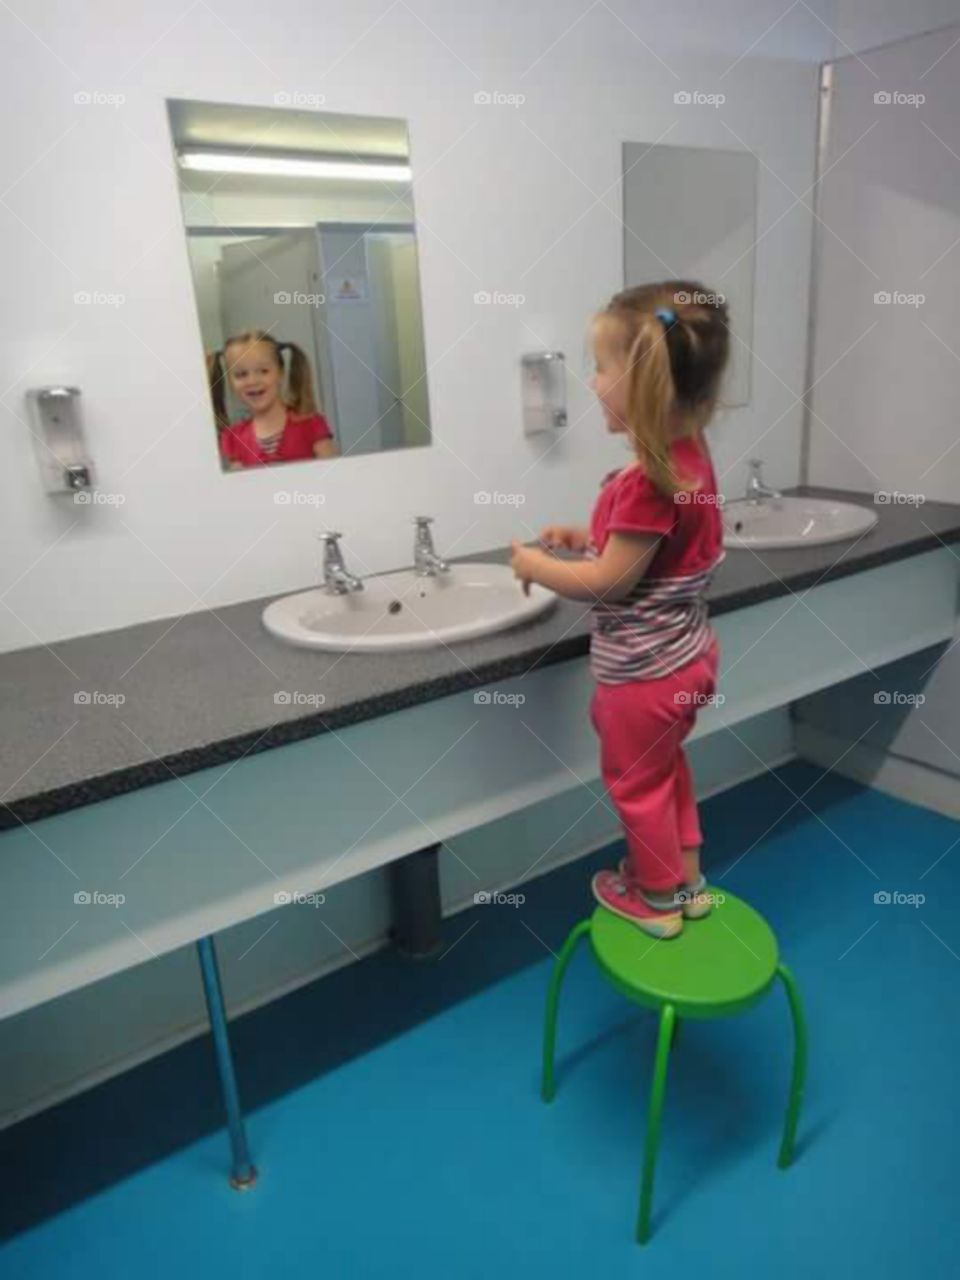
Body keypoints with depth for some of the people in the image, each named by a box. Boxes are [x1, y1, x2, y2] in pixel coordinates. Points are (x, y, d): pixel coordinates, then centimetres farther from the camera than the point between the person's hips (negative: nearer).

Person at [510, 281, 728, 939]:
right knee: (666, 768, 27)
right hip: (683, 655, 9)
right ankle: (688, 880, 43)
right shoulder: (690, 455, -1)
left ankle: (657, 898, 36)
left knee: (638, 782, 14)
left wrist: (539, 567, -11)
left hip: (642, 669, -9)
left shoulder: (649, 479, -30)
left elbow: (609, 581, -25)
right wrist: (587, 537, 6)